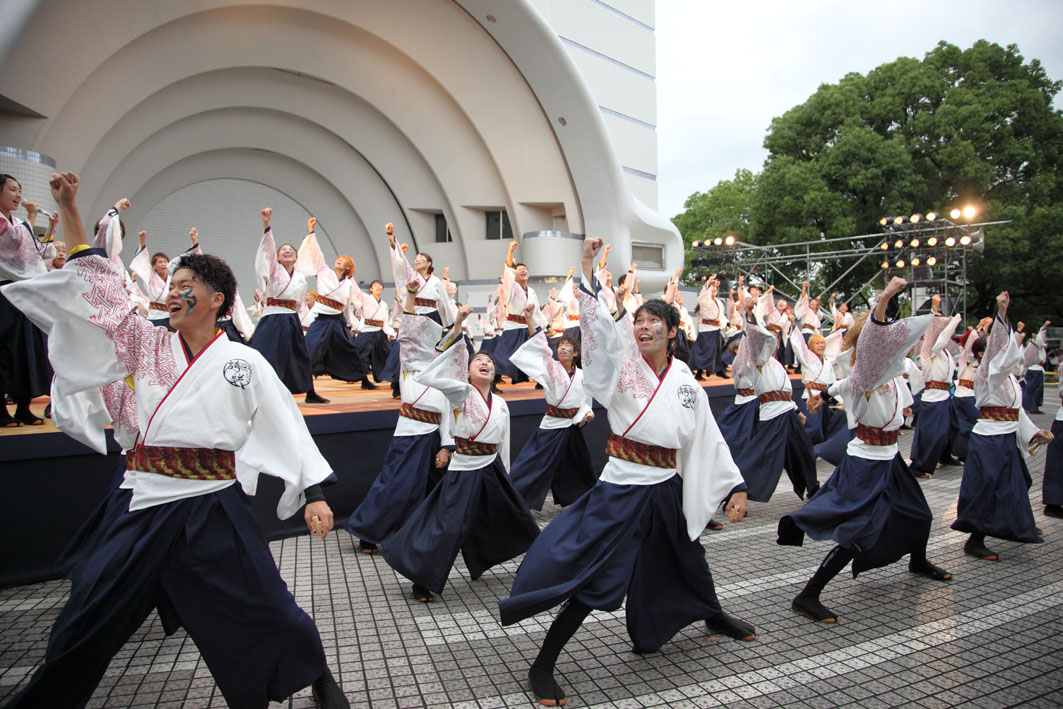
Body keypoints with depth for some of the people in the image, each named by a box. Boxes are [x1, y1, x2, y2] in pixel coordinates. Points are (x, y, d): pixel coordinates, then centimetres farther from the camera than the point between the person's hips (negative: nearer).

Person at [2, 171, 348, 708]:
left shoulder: (243, 362, -3)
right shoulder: (148, 345, 8)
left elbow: (285, 425, -4)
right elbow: (95, 286, 11)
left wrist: (314, 493, -9)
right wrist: (69, 209, 9)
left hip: (213, 508, -3)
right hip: (147, 508, 4)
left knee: (264, 611, 3)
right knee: (86, 618, 14)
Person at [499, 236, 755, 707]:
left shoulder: (686, 383, 4)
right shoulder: (622, 367, -7)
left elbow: (709, 440, 9)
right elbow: (600, 326, -24)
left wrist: (736, 487, 7)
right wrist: (588, 269, -33)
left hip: (668, 491, 5)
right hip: (622, 490, -5)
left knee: (687, 561, 28)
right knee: (593, 578, -8)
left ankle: (713, 616, 60)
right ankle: (542, 667, 5)